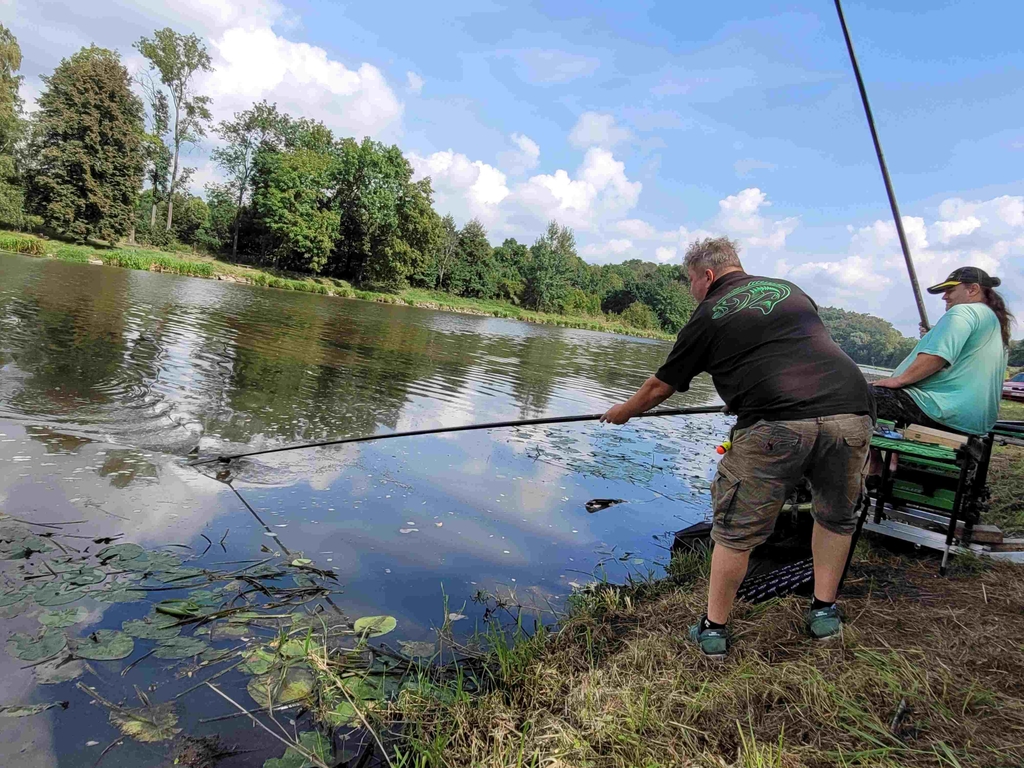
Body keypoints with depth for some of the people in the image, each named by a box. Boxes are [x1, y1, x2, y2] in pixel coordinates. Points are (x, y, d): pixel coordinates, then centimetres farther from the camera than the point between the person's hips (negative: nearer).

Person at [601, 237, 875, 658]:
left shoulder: (709, 315, 11)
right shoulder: (790, 290, 24)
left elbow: (659, 387, 19)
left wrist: (623, 411, 37)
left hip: (777, 424, -5)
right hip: (852, 410, 6)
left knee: (736, 529, 9)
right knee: (836, 517, 26)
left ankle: (713, 629, 19)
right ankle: (825, 613, 35)